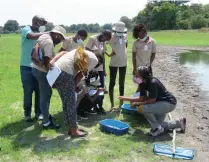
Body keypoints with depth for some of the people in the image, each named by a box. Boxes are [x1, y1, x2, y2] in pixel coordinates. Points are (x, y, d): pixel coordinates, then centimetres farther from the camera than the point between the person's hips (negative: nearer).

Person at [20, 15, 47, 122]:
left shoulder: (41, 34, 7)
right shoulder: (26, 30, -5)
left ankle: (38, 113, 21)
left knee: (39, 91, 7)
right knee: (28, 91, 3)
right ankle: (27, 114, 19)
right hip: (26, 67, -4)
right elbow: (33, 36, -27)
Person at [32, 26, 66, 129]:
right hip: (42, 71, -10)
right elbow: (47, 61, -26)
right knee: (45, 96, -2)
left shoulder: (44, 36, 10)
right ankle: (46, 122, 7)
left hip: (38, 68, 10)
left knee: (47, 93, 22)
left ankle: (46, 114, 36)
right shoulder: (49, 42, -21)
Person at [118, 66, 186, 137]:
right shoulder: (143, 83, -1)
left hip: (169, 103, -10)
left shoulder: (153, 83, -27)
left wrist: (137, 103, -20)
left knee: (142, 108, -25)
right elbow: (141, 98, 2)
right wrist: (126, 98, -2)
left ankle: (157, 128, -9)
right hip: (161, 102, 10)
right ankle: (179, 123, 28)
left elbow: (152, 100, -26)